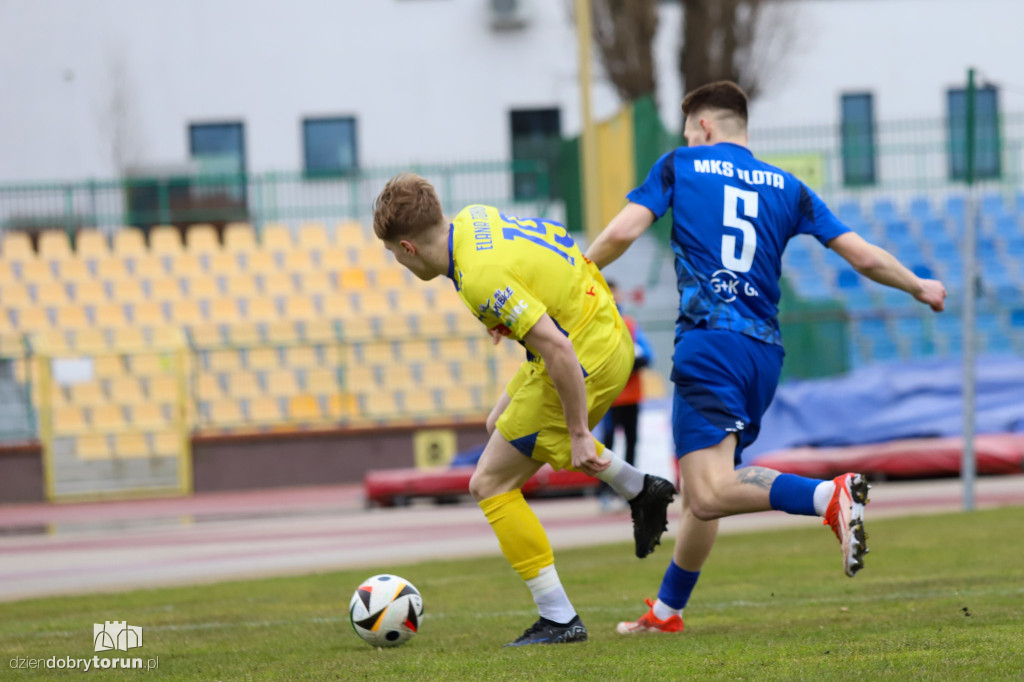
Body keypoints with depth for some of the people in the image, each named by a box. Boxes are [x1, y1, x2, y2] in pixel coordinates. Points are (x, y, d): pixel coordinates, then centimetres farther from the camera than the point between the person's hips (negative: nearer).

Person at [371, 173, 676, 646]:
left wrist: (579, 434, -24)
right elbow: (554, 238, 19)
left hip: (585, 360, -10)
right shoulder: (473, 218, 0)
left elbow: (557, 348, -32)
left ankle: (559, 620, -1)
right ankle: (639, 490, 31)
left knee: (490, 483, -3)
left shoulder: (481, 277, -29)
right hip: (609, 333, 10)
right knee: (500, 425, 31)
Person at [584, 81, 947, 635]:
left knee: (708, 493, -20)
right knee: (699, 488, 18)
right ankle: (666, 611, 24)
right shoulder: (786, 188, 17)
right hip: (765, 353, 6)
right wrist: (920, 288, 31)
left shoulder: (680, 165, 9)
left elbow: (621, 233, -2)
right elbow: (864, 257, 14)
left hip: (708, 342, -6)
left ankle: (829, 496, -40)